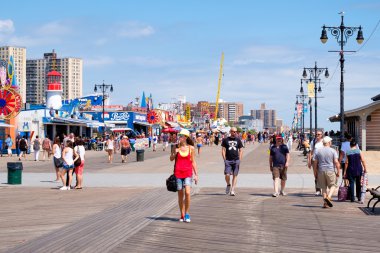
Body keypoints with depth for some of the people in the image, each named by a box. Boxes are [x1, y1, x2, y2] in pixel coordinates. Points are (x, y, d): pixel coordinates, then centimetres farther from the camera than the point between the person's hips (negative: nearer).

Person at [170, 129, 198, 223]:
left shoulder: (191, 148, 1)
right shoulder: (176, 146, 3)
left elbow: (193, 162, 7)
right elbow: (171, 159, 10)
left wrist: (196, 174, 4)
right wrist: (175, 153, -10)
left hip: (188, 173, -1)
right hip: (178, 173, 1)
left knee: (187, 192, -16)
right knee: (180, 194, 5)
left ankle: (187, 213, -1)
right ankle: (182, 215, 16)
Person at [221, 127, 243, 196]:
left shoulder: (238, 140, 10)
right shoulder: (225, 140, 6)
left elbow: (240, 150, 11)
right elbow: (223, 150, 6)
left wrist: (239, 160, 1)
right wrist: (224, 159, -3)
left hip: (236, 160, 1)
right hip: (228, 160, -1)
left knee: (235, 175, 0)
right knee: (227, 175, -11)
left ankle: (232, 190, 5)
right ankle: (228, 185, 18)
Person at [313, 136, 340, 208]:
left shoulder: (317, 151, 5)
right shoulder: (333, 151, -2)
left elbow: (315, 163, 4)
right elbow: (336, 162, -8)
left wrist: (315, 173, 11)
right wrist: (338, 172, 0)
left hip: (321, 171, 3)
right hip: (331, 171, -3)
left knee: (323, 187, 10)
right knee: (333, 185, 11)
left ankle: (325, 203, 7)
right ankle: (328, 197, -13)